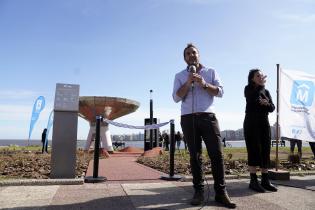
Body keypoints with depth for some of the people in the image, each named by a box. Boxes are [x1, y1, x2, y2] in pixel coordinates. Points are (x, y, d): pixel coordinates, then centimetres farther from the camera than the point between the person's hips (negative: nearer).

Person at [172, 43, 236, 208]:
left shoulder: (211, 72, 14)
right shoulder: (179, 76, 13)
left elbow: (220, 92, 2)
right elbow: (176, 98, 1)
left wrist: (204, 84, -12)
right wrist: (188, 83, -12)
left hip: (208, 116, 0)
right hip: (188, 119, 1)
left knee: (216, 154, -6)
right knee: (195, 156, 3)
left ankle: (220, 192, 1)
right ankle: (198, 191, 8)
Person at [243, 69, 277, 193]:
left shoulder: (266, 92, 18)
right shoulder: (248, 89, 4)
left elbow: (272, 108, 7)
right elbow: (253, 99, -19)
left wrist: (266, 103, -13)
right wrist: (260, 85, -15)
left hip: (264, 123, 5)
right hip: (251, 123, -5)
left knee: (265, 151, 1)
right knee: (254, 151, -8)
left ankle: (265, 180, 6)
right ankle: (253, 181, -6)